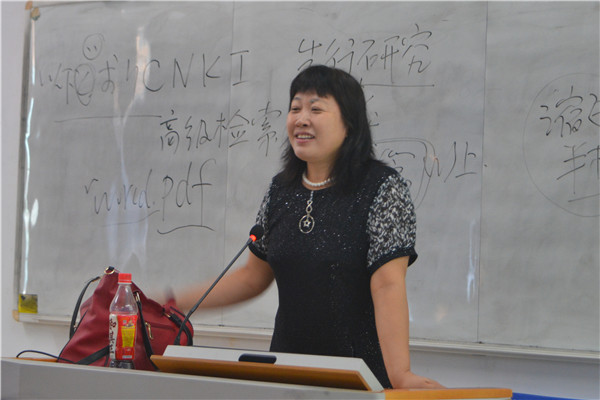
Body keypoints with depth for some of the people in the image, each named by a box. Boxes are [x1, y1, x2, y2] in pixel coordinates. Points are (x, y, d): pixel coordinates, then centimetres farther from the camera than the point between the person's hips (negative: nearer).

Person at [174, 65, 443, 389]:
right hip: (287, 371, 5)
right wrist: (173, 303, 9)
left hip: (361, 373, -5)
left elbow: (388, 285, -19)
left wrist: (400, 374, -29)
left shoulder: (383, 188, -9)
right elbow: (253, 276, 15)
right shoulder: (281, 189, 8)